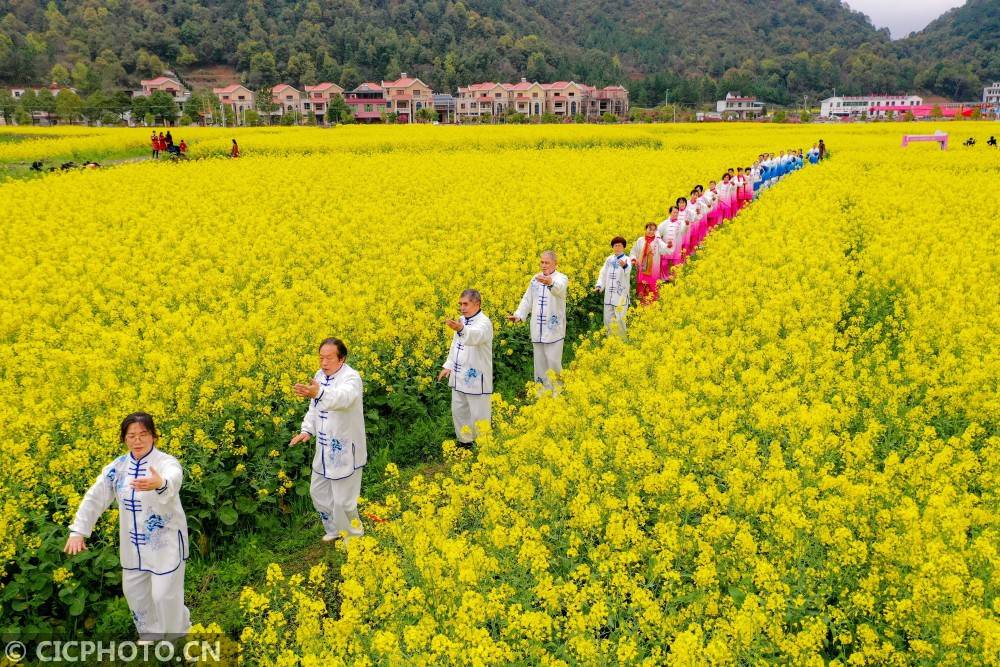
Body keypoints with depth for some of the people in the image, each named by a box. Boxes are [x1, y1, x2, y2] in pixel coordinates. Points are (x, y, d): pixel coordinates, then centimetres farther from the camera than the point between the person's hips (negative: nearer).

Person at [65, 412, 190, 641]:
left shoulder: (167, 462, -20)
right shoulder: (117, 466, -1)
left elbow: (172, 481, -44)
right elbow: (94, 497, 0)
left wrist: (159, 484, -68)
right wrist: (78, 530, -11)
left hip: (166, 542, -6)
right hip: (133, 544, 6)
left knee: (164, 594, -1)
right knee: (133, 590, 18)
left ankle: (177, 633, 28)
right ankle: (149, 633, 43)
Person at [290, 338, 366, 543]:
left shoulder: (351, 378, -22)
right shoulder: (320, 375, 3)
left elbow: (342, 398, -45)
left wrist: (318, 393, -63)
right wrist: (307, 430, -2)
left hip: (345, 450, -8)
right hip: (324, 449, 8)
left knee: (343, 500, 2)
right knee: (318, 492, 20)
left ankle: (354, 537, 27)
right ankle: (334, 530, 42)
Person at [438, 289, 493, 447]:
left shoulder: (484, 323, -18)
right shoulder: (462, 321, 8)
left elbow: (475, 336, -42)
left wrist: (461, 329, -61)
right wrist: (448, 365, 13)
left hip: (477, 379, -8)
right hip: (459, 377, 8)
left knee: (478, 415, 1)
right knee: (458, 411, 17)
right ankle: (464, 441, 33)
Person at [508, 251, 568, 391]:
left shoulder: (561, 278, -9)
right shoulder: (536, 278, 10)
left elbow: (559, 288, -33)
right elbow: (527, 299, 13)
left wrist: (550, 283, -56)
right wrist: (518, 315, -2)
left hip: (553, 330, -5)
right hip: (537, 330, 5)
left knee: (553, 362, -4)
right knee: (539, 362, 11)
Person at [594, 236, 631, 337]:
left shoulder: (627, 260, -6)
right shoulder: (609, 259, 11)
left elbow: (628, 270, -28)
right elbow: (603, 274, 11)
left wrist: (624, 266, -52)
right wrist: (599, 285, -6)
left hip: (621, 295, -5)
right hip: (609, 295, 5)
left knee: (619, 320, -4)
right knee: (608, 319, 10)